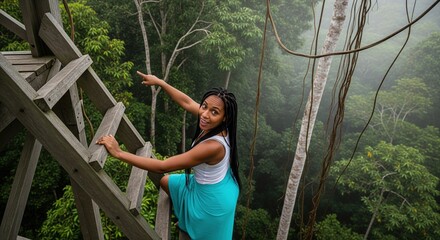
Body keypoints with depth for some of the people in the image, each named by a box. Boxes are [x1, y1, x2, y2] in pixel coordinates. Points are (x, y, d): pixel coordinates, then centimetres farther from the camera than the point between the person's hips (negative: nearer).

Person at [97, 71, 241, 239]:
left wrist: (119, 153, -32)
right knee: (166, 182, 25)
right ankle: (188, 218, 46)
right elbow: (187, 102, -1)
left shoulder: (212, 146, -40)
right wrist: (159, 82, 3)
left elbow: (162, 167, -35)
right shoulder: (217, 126, -18)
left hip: (213, 198, -8)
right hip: (217, 184, 8)